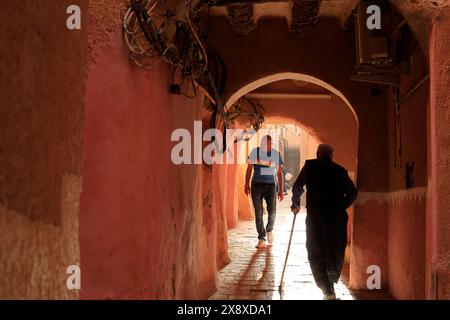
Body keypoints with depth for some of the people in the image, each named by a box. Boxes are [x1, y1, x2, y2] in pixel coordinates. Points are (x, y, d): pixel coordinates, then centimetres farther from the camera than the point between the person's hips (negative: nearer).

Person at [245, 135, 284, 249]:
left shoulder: (276, 154, 1)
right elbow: (249, 169, 7)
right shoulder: (255, 152, 0)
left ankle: (269, 230, 19)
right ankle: (261, 239, 5)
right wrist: (247, 185, 2)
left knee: (272, 210, -11)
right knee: (258, 212, -3)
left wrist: (281, 190, 7)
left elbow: (279, 173, 7)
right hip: (257, 185, 0)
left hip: (271, 185, 0)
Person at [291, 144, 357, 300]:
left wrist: (295, 204, 13)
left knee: (316, 253, 1)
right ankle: (332, 283, 27)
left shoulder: (310, 166, 6)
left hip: (315, 215, -2)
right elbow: (352, 192, 7)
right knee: (336, 251, 17)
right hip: (337, 216, 3)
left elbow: (297, 186, -1)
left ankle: (328, 290, -12)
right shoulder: (340, 170, 12)